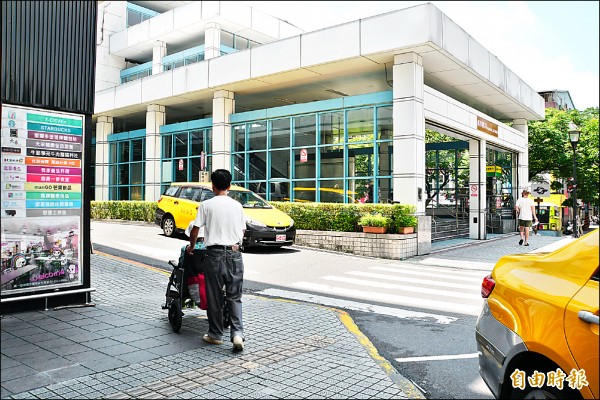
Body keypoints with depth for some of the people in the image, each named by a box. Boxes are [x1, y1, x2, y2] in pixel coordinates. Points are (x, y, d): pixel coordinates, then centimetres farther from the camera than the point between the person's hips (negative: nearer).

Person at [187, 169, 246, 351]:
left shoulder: (206, 205, -2)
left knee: (214, 297, 9)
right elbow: (242, 231, 12)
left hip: (215, 254, -2)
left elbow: (195, 231, 0)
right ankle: (237, 333, -5)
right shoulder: (237, 206, 7)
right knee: (234, 297, 7)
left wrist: (191, 247, 17)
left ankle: (216, 335, 19)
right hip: (235, 253, 3)